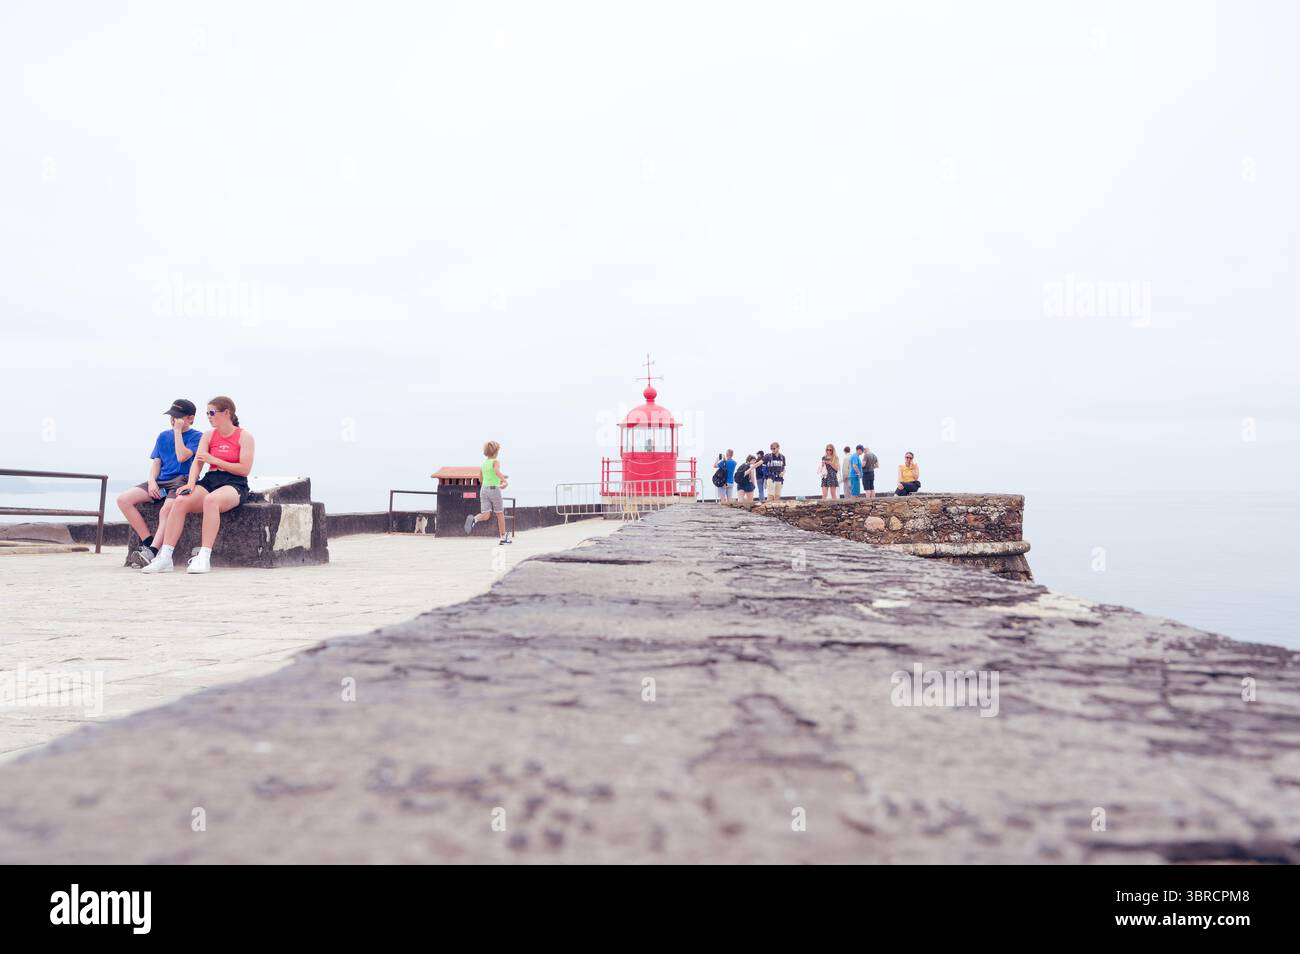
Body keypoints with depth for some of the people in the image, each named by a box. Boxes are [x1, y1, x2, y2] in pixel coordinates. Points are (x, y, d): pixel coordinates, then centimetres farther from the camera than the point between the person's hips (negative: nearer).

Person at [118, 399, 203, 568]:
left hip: (181, 481, -7)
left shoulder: (196, 436, 3)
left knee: (166, 510, -35)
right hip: (160, 482, 7)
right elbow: (156, 462, 16)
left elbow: (182, 456, -13)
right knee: (123, 499, -13)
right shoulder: (164, 436, 22)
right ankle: (148, 542, -16)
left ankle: (151, 551, -38)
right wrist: (152, 481, -3)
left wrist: (177, 431, -6)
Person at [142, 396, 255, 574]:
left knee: (211, 499, -38)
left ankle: (204, 558, -40)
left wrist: (214, 460, -8)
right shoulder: (208, 436, 18)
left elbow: (244, 469, -7)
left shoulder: (244, 437, 3)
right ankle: (165, 557, -29)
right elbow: (197, 462, 7)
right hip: (210, 480, 5)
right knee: (181, 500, -25)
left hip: (234, 484, -5)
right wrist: (191, 483, -12)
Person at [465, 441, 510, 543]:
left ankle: (474, 519, -38)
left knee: (485, 516, -4)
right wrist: (505, 480, -19)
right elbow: (497, 471, -30)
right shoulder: (496, 462, -7)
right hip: (494, 490, -5)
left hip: (483, 490, 5)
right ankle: (503, 538, 23)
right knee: (500, 514, 13)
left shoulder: (483, 464, 12)